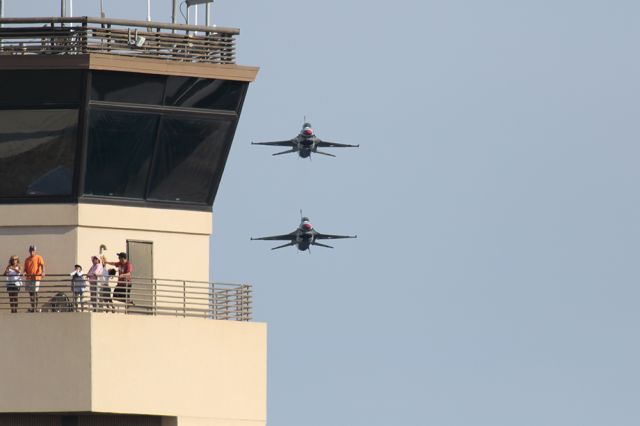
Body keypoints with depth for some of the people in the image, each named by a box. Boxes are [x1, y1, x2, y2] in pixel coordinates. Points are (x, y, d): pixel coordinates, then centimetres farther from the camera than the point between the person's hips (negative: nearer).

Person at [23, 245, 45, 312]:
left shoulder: (38, 258, 1)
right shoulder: (27, 259, 15)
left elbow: (42, 265, -12)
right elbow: (25, 268, 15)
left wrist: (43, 272, -30)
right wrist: (24, 272, -8)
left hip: (36, 278, -5)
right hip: (29, 278, 5)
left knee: (35, 292, -11)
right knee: (30, 293, 7)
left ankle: (35, 307, -10)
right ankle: (33, 307, 15)